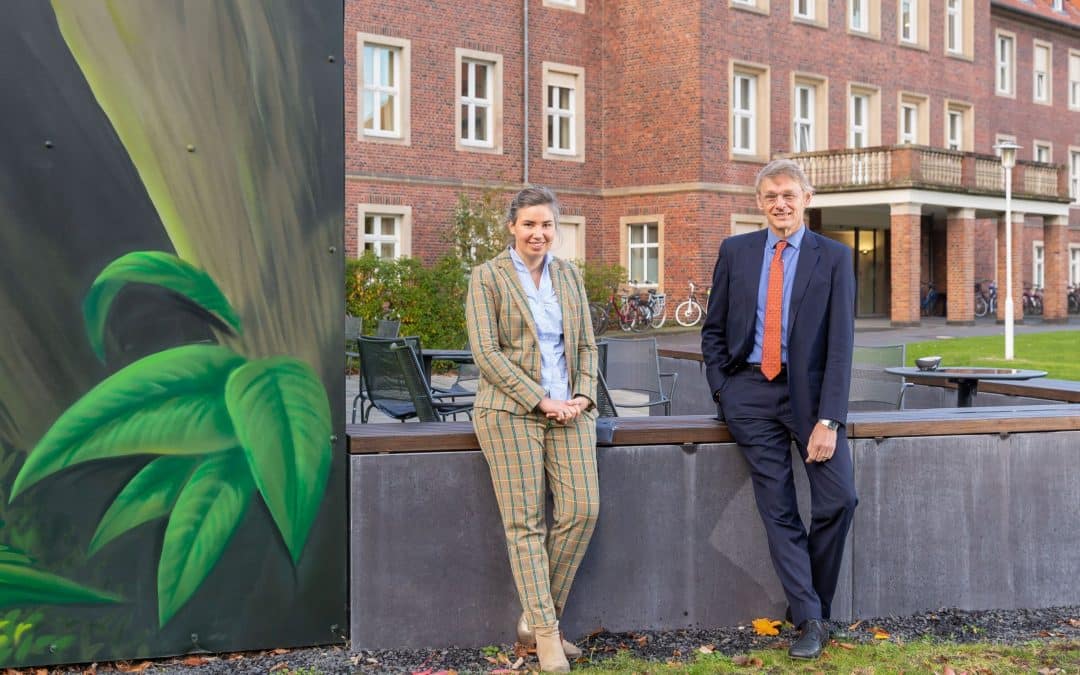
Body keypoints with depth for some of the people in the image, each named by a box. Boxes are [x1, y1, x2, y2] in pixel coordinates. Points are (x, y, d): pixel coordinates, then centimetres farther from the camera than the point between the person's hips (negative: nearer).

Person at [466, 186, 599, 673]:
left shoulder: (569, 276, 14)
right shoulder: (488, 277, 0)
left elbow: (587, 344, 16)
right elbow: (486, 352, -8)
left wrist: (582, 396, -2)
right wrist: (541, 400, -12)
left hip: (569, 410, 5)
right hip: (511, 411, -4)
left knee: (582, 509, -7)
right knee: (525, 522, -5)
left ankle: (536, 617, 8)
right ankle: (545, 634, 1)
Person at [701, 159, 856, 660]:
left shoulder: (834, 257, 0)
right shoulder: (735, 252, 7)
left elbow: (840, 344, -5)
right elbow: (713, 329, 12)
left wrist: (827, 419, -13)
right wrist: (722, 392, 1)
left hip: (808, 389, -1)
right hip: (749, 390, 1)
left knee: (839, 498, -12)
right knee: (778, 509, -1)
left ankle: (811, 606, 9)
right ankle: (809, 619, 8)